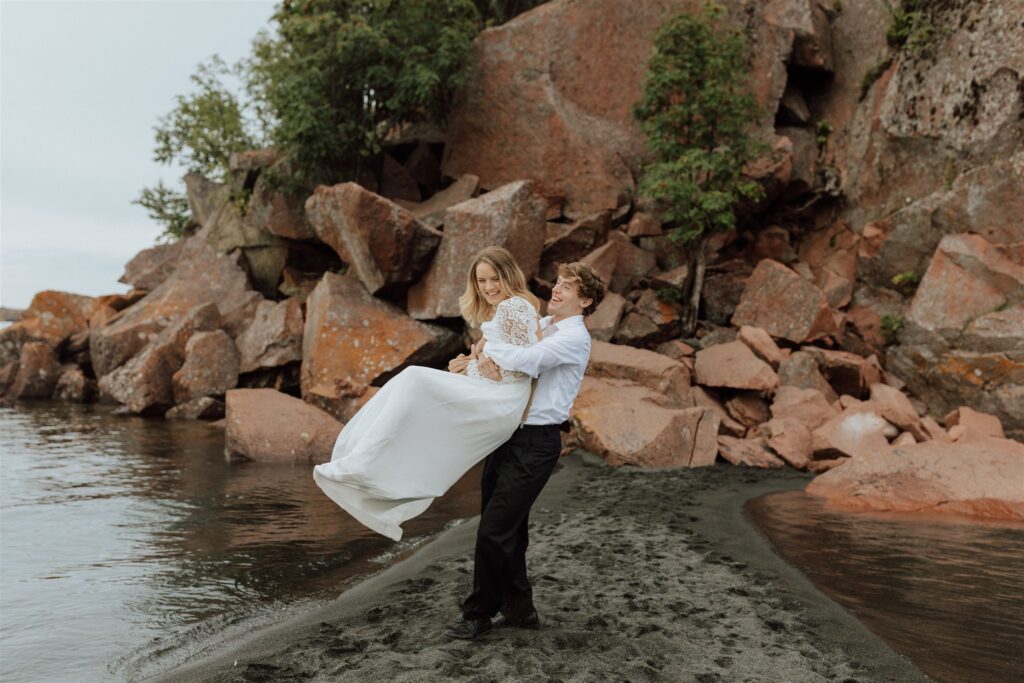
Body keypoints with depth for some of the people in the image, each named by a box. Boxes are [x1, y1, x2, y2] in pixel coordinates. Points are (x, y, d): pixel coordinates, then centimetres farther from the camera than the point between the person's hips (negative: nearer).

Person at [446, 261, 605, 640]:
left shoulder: (574, 336, -11)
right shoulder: (540, 325, 15)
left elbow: (527, 360, -26)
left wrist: (487, 346, -11)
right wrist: (484, 350, -9)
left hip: (535, 443, -8)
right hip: (508, 435, 8)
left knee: (495, 529, -5)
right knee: (508, 528, 14)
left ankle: (480, 613, 11)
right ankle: (519, 608, 29)